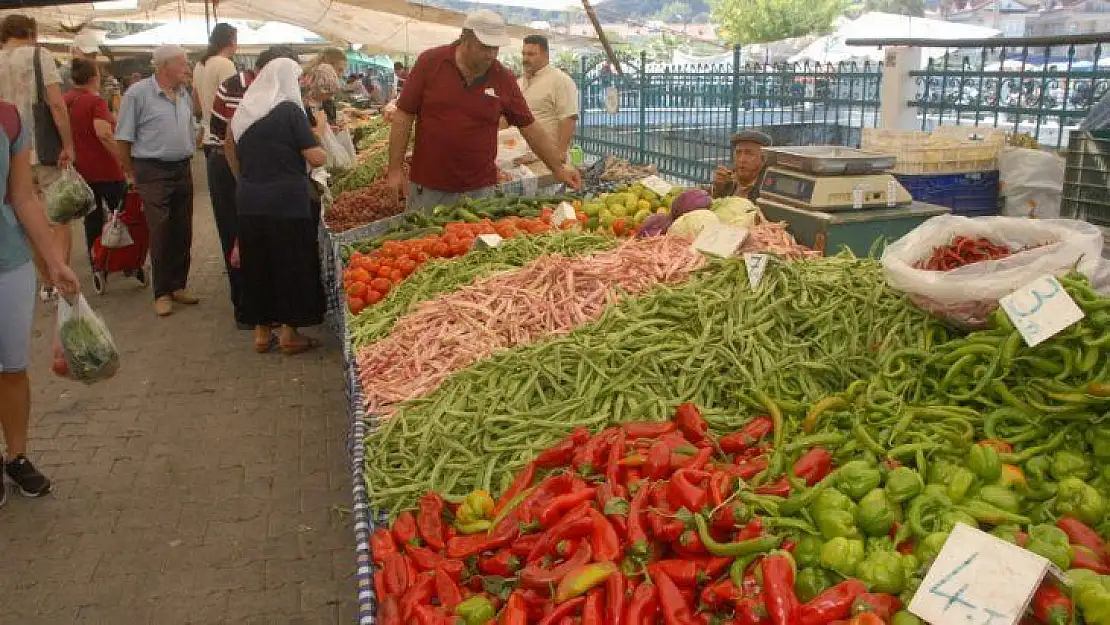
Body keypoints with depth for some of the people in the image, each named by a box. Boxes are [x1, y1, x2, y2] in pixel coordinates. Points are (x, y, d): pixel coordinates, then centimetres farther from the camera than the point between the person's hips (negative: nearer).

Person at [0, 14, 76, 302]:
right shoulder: (39, 55, -3)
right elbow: (56, 103, -14)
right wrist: (68, 145, -11)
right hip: (45, 152, -5)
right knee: (60, 219, 2)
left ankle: (46, 282, 22)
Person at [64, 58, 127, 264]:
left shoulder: (66, 100, 6)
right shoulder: (95, 101, -16)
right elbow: (103, 132, -29)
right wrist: (122, 158, -22)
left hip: (81, 168, 7)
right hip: (105, 169, -7)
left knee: (93, 216, 14)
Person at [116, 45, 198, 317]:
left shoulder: (184, 95, 10)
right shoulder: (138, 93, -10)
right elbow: (124, 138, -6)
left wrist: (188, 156, 16)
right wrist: (132, 173, -2)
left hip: (182, 169, 6)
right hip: (153, 172, -6)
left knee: (183, 231, 9)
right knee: (161, 233, -5)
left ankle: (178, 285, 22)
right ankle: (162, 293, 5)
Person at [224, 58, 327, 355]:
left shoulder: (244, 111, 8)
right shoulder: (289, 110, -10)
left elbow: (234, 153, 17)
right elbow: (317, 158, -13)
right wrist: (317, 133, 5)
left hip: (250, 202, 6)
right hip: (287, 202, -6)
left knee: (257, 262, 13)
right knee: (292, 263, 5)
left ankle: (261, 331, 21)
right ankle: (289, 333, 10)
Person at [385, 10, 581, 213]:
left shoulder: (504, 79, -1)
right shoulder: (430, 62, -4)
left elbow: (530, 128, 5)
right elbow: (404, 115, -2)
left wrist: (559, 168, -1)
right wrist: (395, 169, -5)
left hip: (480, 189, 1)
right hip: (427, 187, -1)